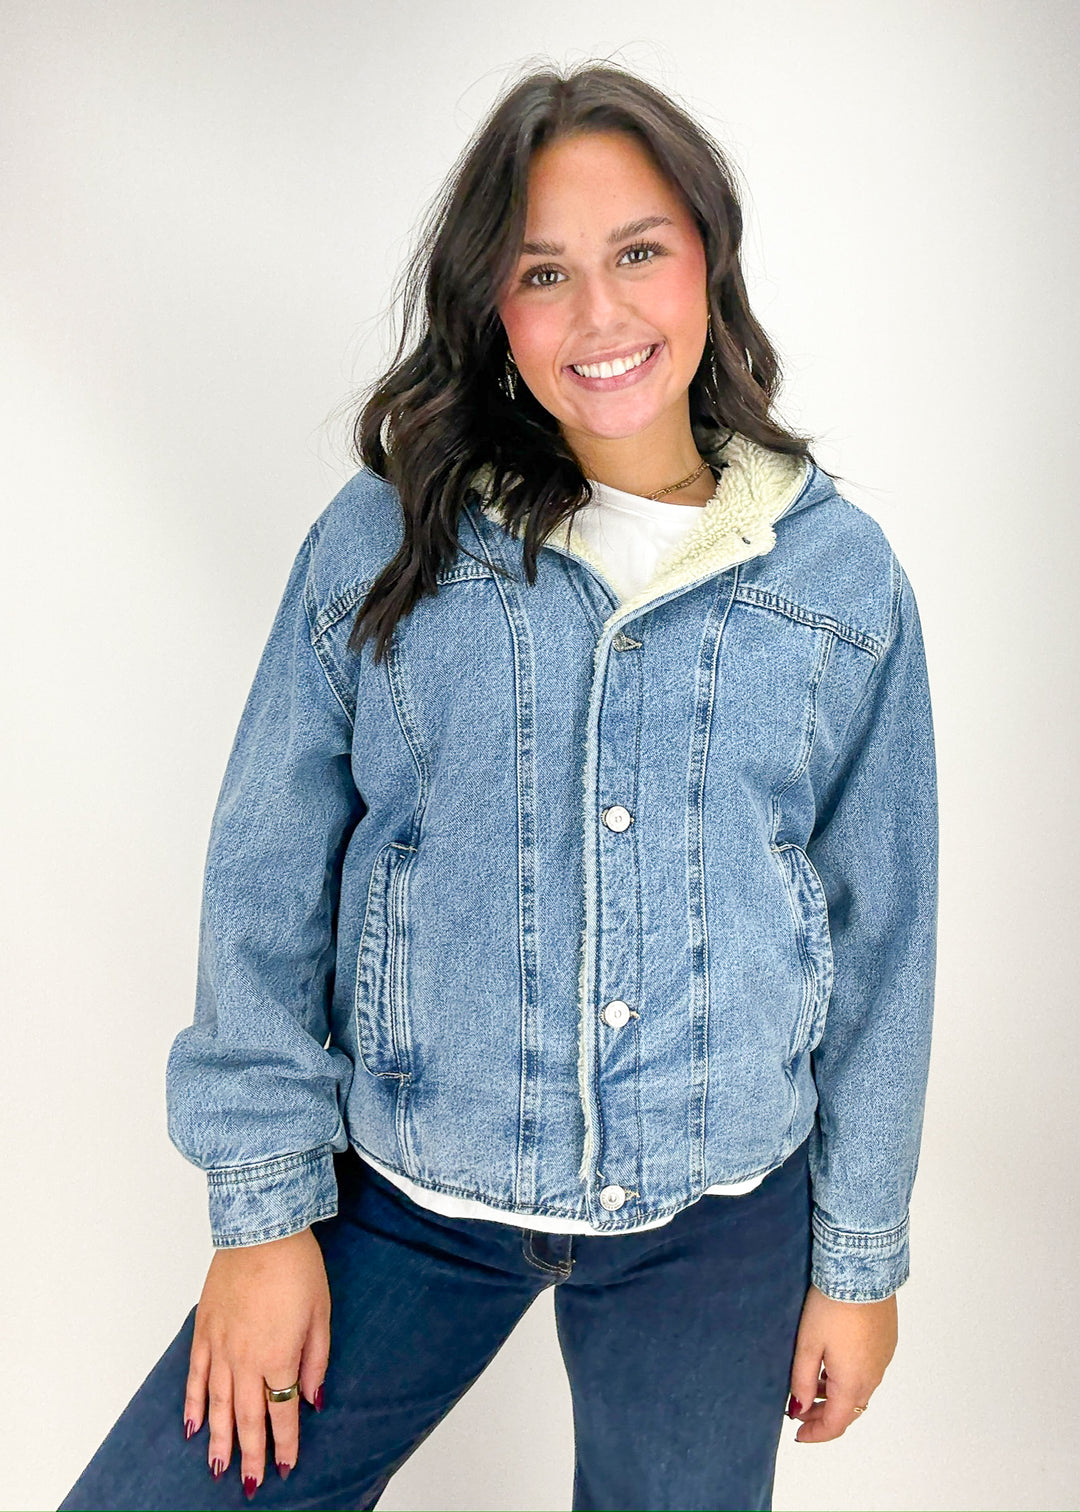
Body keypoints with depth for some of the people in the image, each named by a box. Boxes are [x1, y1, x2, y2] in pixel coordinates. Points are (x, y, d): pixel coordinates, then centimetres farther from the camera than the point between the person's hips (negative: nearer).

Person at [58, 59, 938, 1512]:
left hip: (717, 1222, 1)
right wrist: (265, 1204, -4)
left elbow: (881, 940, 2)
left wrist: (861, 1257, 5)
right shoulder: (381, 542, -6)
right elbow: (266, 888, -2)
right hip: (402, 1198, 0)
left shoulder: (842, 575, -4)